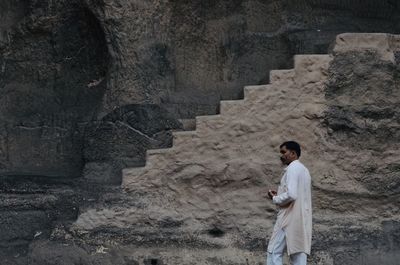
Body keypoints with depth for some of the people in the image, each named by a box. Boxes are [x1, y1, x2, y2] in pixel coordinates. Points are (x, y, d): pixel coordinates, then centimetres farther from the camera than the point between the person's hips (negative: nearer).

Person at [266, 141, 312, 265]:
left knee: (274, 252, -7)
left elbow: (291, 194, -21)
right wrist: (279, 195, 15)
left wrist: (275, 199, -5)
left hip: (290, 217, -9)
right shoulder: (304, 169, 20)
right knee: (299, 254, 4)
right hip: (302, 218, 9)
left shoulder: (292, 168, -10)